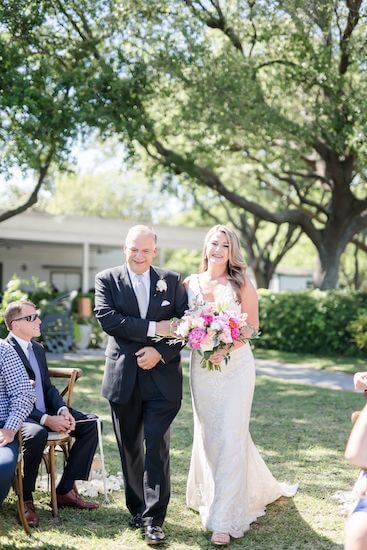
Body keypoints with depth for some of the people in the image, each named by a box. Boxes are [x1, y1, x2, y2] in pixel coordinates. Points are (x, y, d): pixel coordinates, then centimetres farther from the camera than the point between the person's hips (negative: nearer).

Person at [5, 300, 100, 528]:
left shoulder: (38, 349, 15)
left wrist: (62, 410, -5)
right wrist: (46, 420, -25)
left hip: (45, 413, 9)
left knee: (91, 423, -6)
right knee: (37, 433, -40)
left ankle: (66, 490, -4)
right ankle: (26, 499, -18)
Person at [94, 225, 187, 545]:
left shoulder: (172, 281, 6)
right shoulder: (107, 280, 2)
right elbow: (107, 318, -13)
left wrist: (160, 352, -14)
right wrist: (153, 328, -17)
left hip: (162, 377, -1)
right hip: (123, 378, 1)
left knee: (157, 448, -5)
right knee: (130, 448, 12)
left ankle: (154, 519, 2)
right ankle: (137, 509, 28)